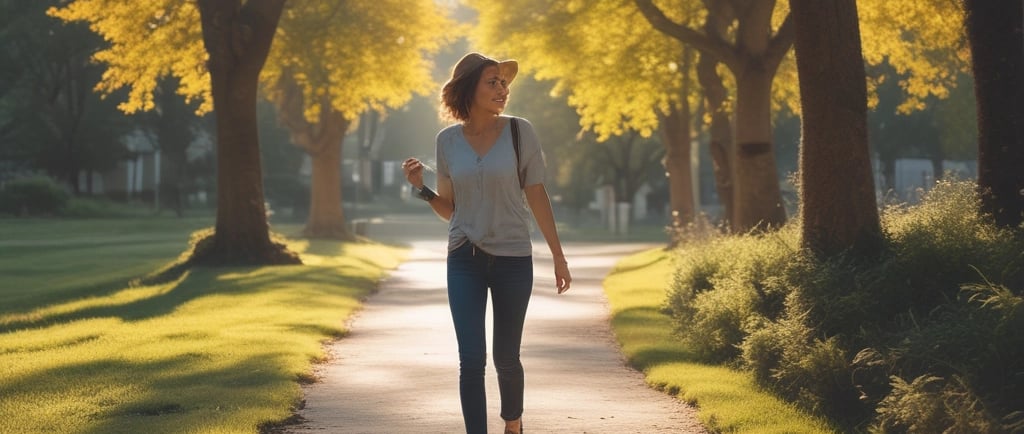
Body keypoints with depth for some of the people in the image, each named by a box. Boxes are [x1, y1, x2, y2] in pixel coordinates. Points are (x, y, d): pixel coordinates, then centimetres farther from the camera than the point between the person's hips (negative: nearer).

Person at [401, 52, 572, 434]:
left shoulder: (519, 131, -4)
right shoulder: (448, 140, 2)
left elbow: (537, 196, 0)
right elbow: (449, 209, 10)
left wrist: (558, 257, 0)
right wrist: (421, 188, -8)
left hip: (512, 258, -1)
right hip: (464, 260, 1)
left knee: (505, 357, 8)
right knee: (471, 360, -8)